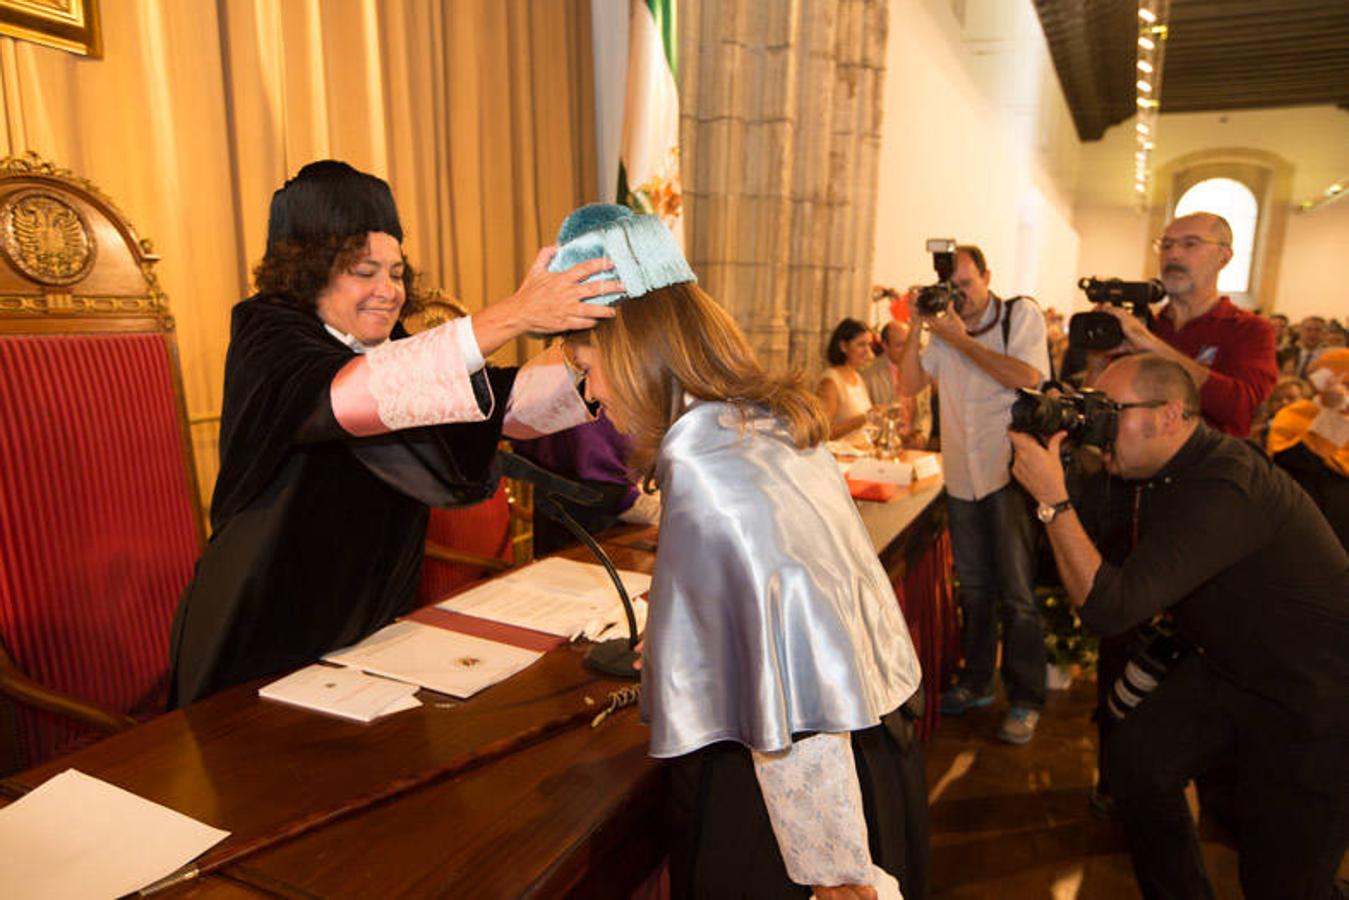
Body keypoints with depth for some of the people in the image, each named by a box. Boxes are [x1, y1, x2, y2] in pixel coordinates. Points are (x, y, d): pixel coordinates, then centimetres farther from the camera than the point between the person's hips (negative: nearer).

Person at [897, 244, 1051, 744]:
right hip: (962, 474, 5)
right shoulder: (946, 328, 10)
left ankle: (1025, 700, 12)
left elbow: (1026, 376, -18)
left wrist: (961, 339, -15)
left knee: (1016, 593, -2)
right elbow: (909, 385, 4)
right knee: (973, 587, 15)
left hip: (1010, 471, -5)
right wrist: (917, 328, -6)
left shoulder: (1021, 314, -2)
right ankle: (976, 682, 29)